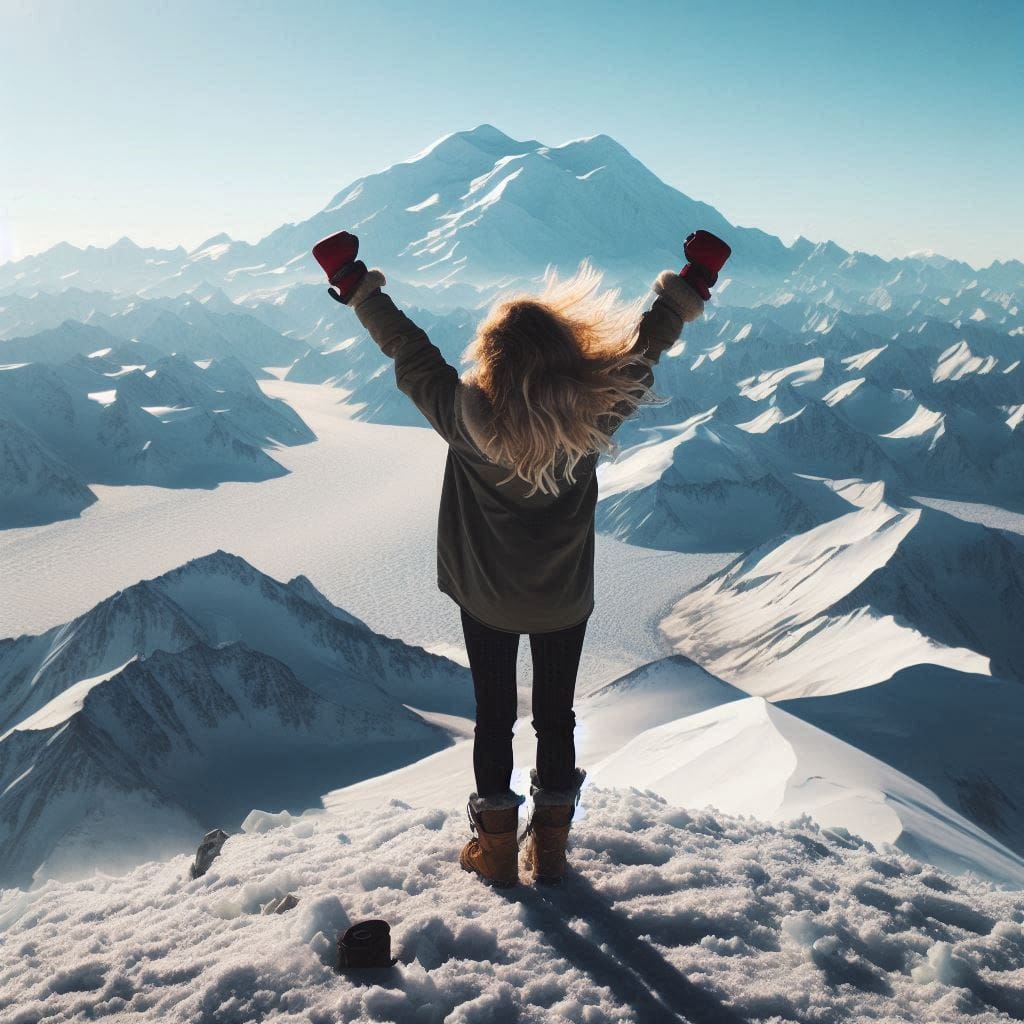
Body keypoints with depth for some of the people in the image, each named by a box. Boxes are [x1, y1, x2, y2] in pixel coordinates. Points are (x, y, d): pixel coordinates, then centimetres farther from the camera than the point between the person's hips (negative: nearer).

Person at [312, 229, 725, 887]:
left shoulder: (466, 417, -25)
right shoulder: (595, 415, -21)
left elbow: (409, 352, -11)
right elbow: (644, 348, -7)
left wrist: (355, 284, 2)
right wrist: (691, 285, 8)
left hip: (486, 598, -1)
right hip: (566, 599, 1)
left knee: (494, 717, 16)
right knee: (556, 717, 17)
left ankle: (497, 849, 30)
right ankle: (549, 849, 32)